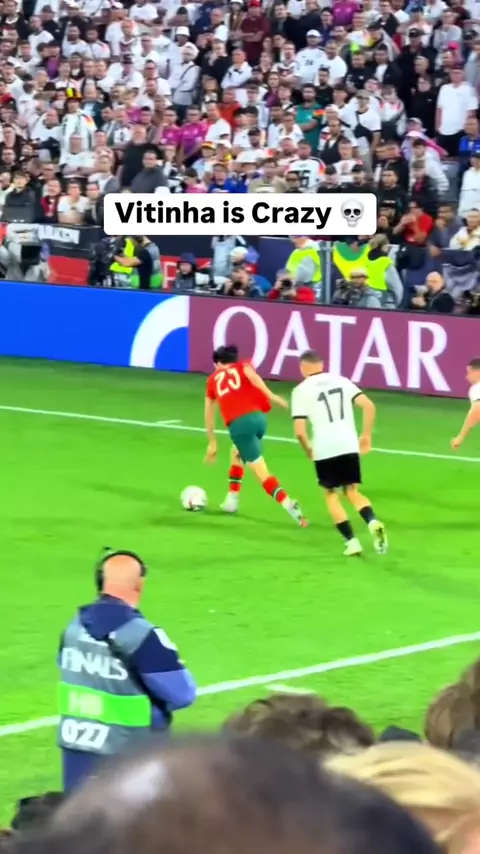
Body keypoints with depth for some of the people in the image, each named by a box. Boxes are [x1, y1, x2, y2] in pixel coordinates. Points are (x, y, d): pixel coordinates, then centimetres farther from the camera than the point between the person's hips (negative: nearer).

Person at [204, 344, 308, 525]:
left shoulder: (213, 379, 24)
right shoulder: (242, 367, 20)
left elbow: (209, 414, 30)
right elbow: (251, 375, -6)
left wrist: (212, 442, 41)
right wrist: (271, 396, -15)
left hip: (238, 425, -2)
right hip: (257, 417, 2)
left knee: (261, 472, -5)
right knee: (238, 455, 32)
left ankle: (291, 508, -21)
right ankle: (231, 500, 36)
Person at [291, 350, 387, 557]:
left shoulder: (301, 390, 1)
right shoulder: (341, 381, 13)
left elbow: (299, 431, -6)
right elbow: (368, 405, 2)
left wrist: (308, 450, 12)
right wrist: (366, 435, 12)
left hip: (325, 450, -3)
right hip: (349, 446, 3)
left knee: (331, 495, 15)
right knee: (352, 492, 16)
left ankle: (352, 542, 6)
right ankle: (373, 522, -13)